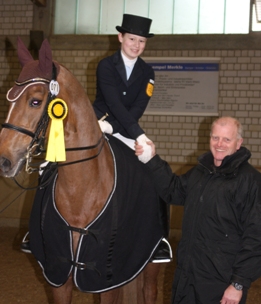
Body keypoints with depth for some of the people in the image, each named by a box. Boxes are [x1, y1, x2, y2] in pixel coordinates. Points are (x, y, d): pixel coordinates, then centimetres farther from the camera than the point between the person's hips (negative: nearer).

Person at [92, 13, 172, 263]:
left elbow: (137, 109, -8)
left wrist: (111, 126, -24)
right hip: (97, 127, -3)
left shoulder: (147, 72, 4)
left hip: (125, 133, 3)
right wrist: (140, 135, -33)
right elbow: (115, 104, -23)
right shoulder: (106, 65, -9)